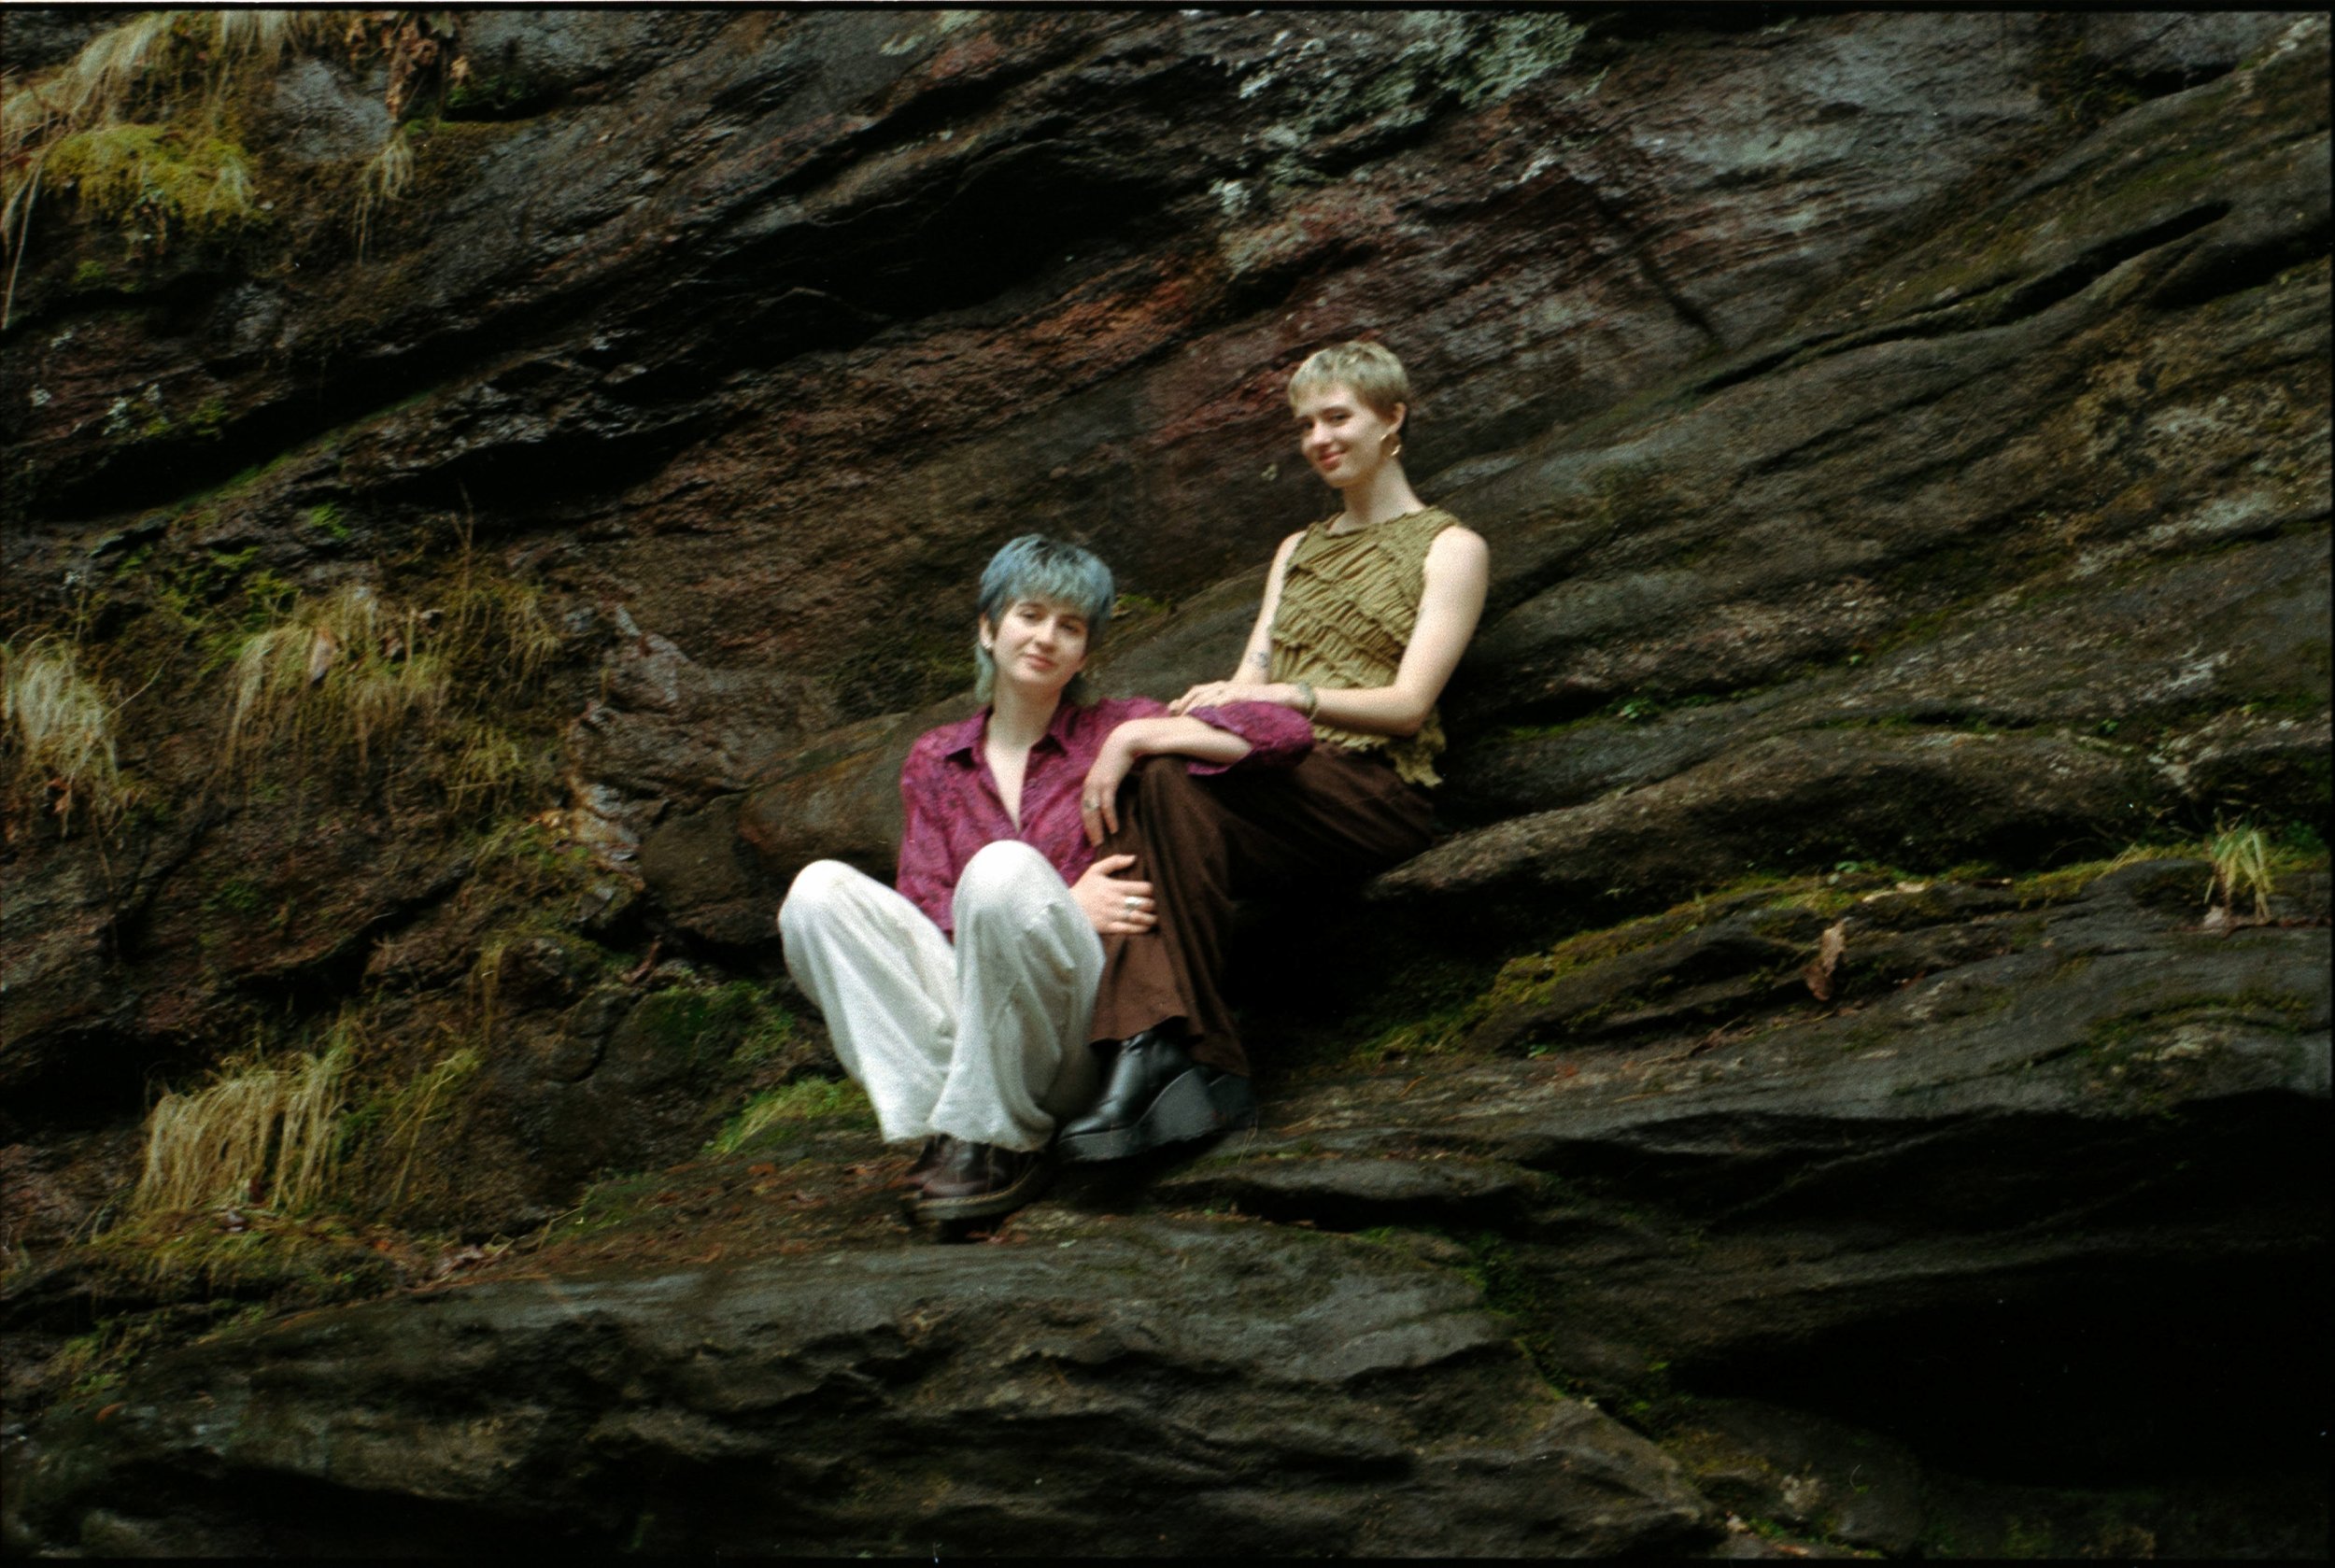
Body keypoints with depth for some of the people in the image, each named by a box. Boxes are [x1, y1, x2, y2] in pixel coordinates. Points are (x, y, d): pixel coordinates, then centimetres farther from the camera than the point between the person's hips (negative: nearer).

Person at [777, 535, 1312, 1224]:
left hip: (1079, 1031, -3)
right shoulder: (936, 759, 18)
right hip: (964, 1020, 3)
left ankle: (995, 1142, -21)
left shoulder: (1113, 729, 10)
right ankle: (941, 1115, -29)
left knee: (1006, 867, -31)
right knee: (820, 891, -18)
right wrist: (1069, 907, -10)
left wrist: (1134, 739, -9)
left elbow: (1286, 732, -2)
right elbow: (924, 909, 5)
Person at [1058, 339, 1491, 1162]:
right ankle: (1162, 1059, -45)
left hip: (1371, 787, -5)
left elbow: (1408, 704, -2)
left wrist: (1291, 696, -16)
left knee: (1170, 790, -33)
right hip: (1277, 787, 5)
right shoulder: (1299, 549, 31)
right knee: (1130, 805, -29)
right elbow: (1245, 684, 17)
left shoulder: (1449, 548, 11)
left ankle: (1155, 1057, -34)